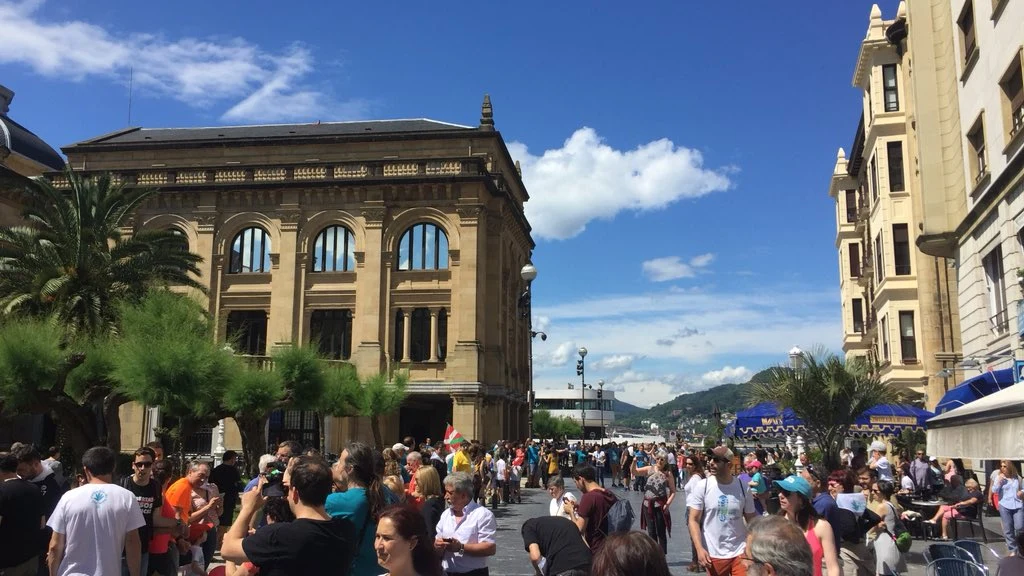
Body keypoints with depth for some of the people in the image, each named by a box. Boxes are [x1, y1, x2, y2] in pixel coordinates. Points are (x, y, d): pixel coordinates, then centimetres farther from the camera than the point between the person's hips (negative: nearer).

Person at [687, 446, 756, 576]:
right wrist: (699, 548, -16)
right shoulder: (702, 486, -8)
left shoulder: (743, 487, -4)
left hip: (740, 552, 0)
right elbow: (694, 520, -5)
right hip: (713, 554, 0)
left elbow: (751, 520, 5)